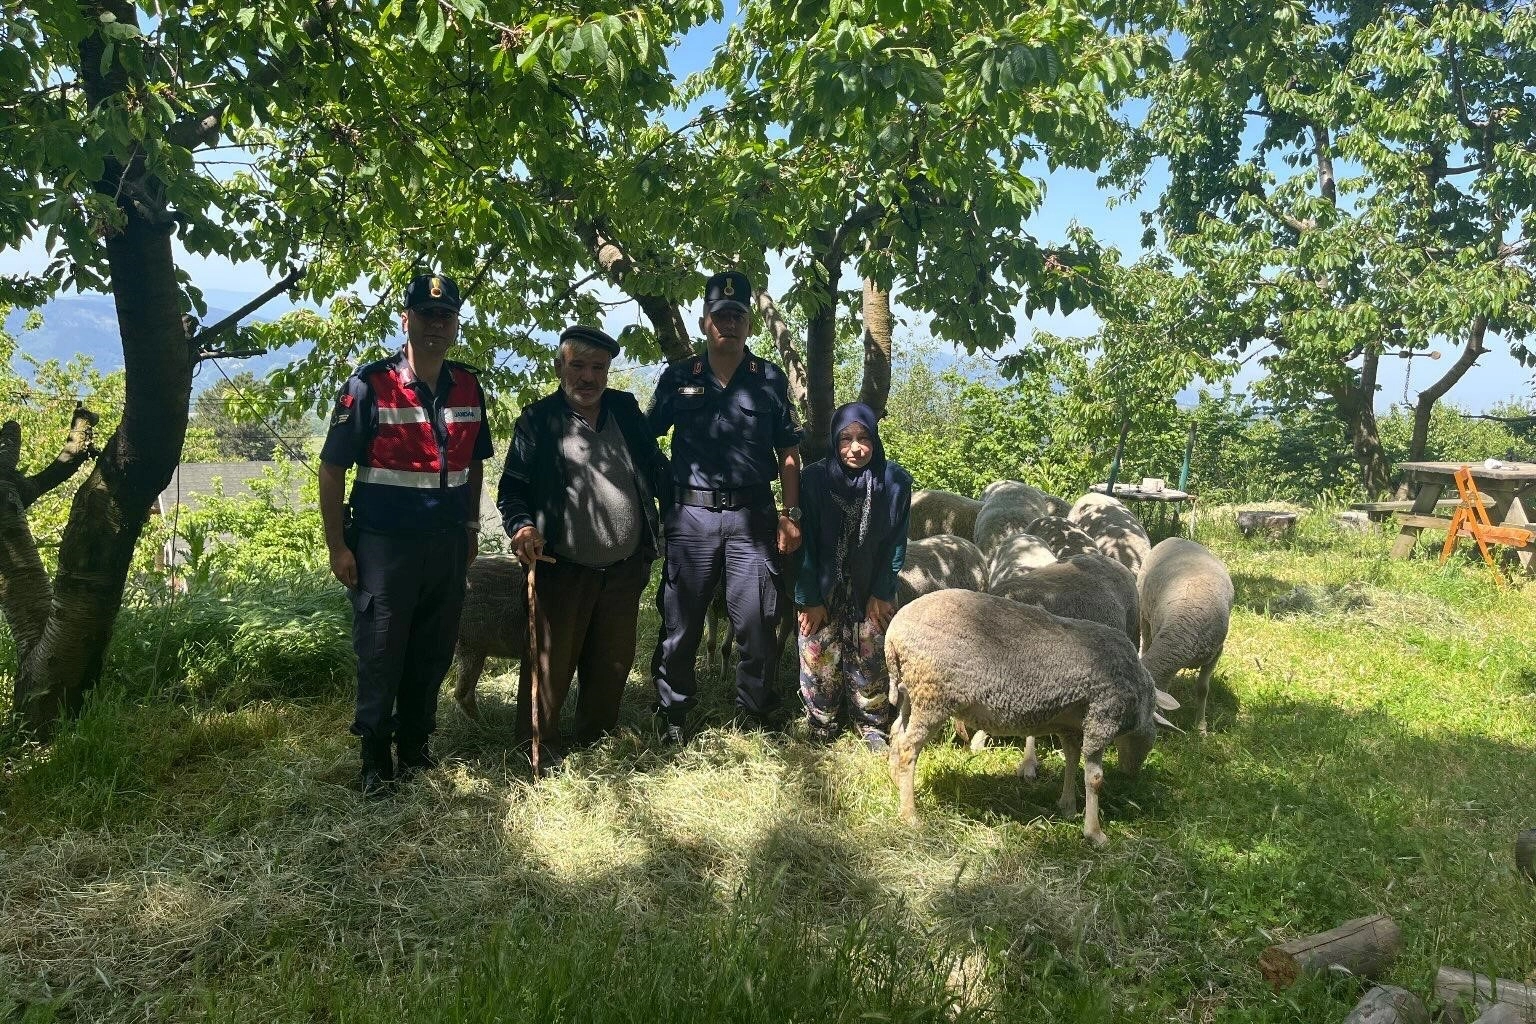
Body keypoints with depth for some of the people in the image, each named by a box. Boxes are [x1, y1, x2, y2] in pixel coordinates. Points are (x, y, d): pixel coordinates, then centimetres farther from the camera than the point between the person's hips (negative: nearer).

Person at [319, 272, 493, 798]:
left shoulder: (468, 387, 4)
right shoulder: (369, 385, -11)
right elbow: (331, 469, -8)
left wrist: (471, 529, 14)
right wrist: (337, 548, -11)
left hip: (447, 545, 5)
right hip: (384, 544, -4)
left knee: (433, 653, 14)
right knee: (380, 656, 6)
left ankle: (416, 746, 31)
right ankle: (375, 759, 22)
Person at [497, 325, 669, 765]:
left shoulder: (626, 410, 8)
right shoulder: (537, 420, -2)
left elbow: (656, 469, 14)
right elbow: (512, 489, -2)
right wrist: (521, 526, -20)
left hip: (625, 568, 4)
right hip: (563, 569, -4)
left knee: (613, 664, 14)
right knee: (550, 666, 3)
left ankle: (597, 745, 30)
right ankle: (539, 753, 18)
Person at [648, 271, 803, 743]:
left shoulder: (770, 379, 7)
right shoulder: (677, 378, 6)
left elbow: (788, 452, 9)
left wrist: (790, 515, 2)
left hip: (752, 514, 0)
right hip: (691, 514, 0)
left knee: (757, 623, 2)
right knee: (680, 622, 6)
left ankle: (752, 718, 18)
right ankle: (672, 717, 20)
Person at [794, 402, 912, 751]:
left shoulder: (895, 481, -13)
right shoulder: (815, 478, -15)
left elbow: (895, 544, -6)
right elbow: (806, 543, -11)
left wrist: (882, 594, -7)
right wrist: (809, 599, -11)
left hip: (872, 590, 0)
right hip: (824, 589, 0)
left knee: (871, 658, 3)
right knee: (819, 655, 1)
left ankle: (873, 726, 20)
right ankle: (821, 724, 18)